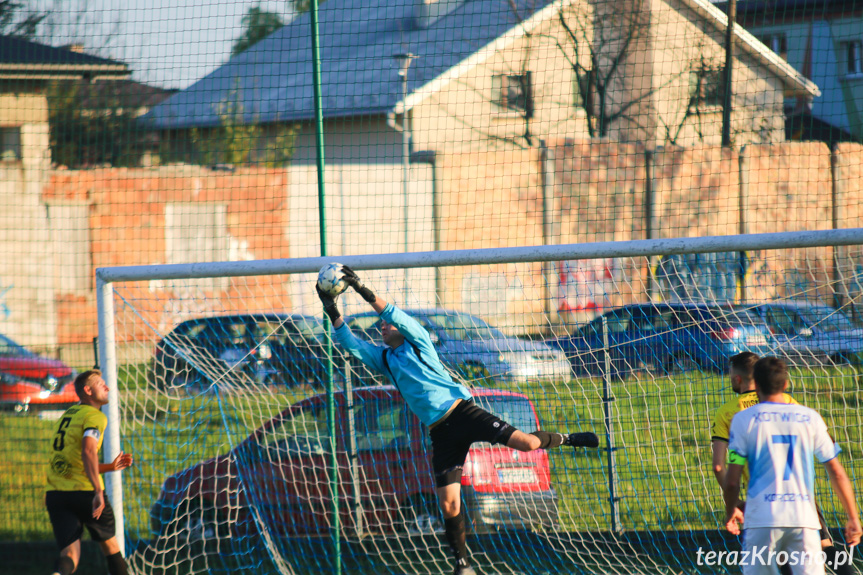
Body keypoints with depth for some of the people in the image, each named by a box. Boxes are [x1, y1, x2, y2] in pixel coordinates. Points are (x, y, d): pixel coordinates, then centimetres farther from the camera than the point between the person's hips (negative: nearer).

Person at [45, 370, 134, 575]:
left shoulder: (68, 415, 22)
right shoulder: (94, 416, -5)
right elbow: (88, 451, -23)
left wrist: (110, 467, 29)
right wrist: (98, 491, -27)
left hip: (55, 494, 6)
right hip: (84, 491, -6)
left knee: (70, 553, -5)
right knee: (110, 546, 16)